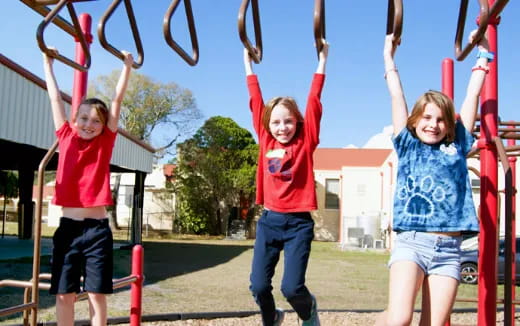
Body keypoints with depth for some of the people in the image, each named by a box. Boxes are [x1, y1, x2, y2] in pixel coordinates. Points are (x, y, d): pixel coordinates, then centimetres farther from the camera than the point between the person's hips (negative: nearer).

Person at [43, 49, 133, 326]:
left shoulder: (106, 141, 4)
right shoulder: (66, 138, 6)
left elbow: (117, 99, 4)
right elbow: (55, 97, 13)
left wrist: (127, 65, 6)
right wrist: (47, 62, 20)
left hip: (97, 229, -1)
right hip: (68, 227, 2)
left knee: (97, 294, 1)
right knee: (63, 294, 6)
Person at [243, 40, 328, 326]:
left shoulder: (305, 142, -2)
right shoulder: (266, 141, 4)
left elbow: (314, 102, -4)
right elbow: (256, 102, 8)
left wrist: (322, 61, -3)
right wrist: (248, 64, 12)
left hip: (298, 222, -3)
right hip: (269, 220, 3)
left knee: (292, 286, -10)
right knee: (259, 286, 0)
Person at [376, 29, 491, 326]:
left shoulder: (456, 147, 13)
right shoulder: (408, 146, 9)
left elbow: (472, 95, 18)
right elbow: (397, 96, 12)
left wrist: (484, 53, 24)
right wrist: (389, 57, 19)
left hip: (449, 248, 2)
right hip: (411, 242, -2)